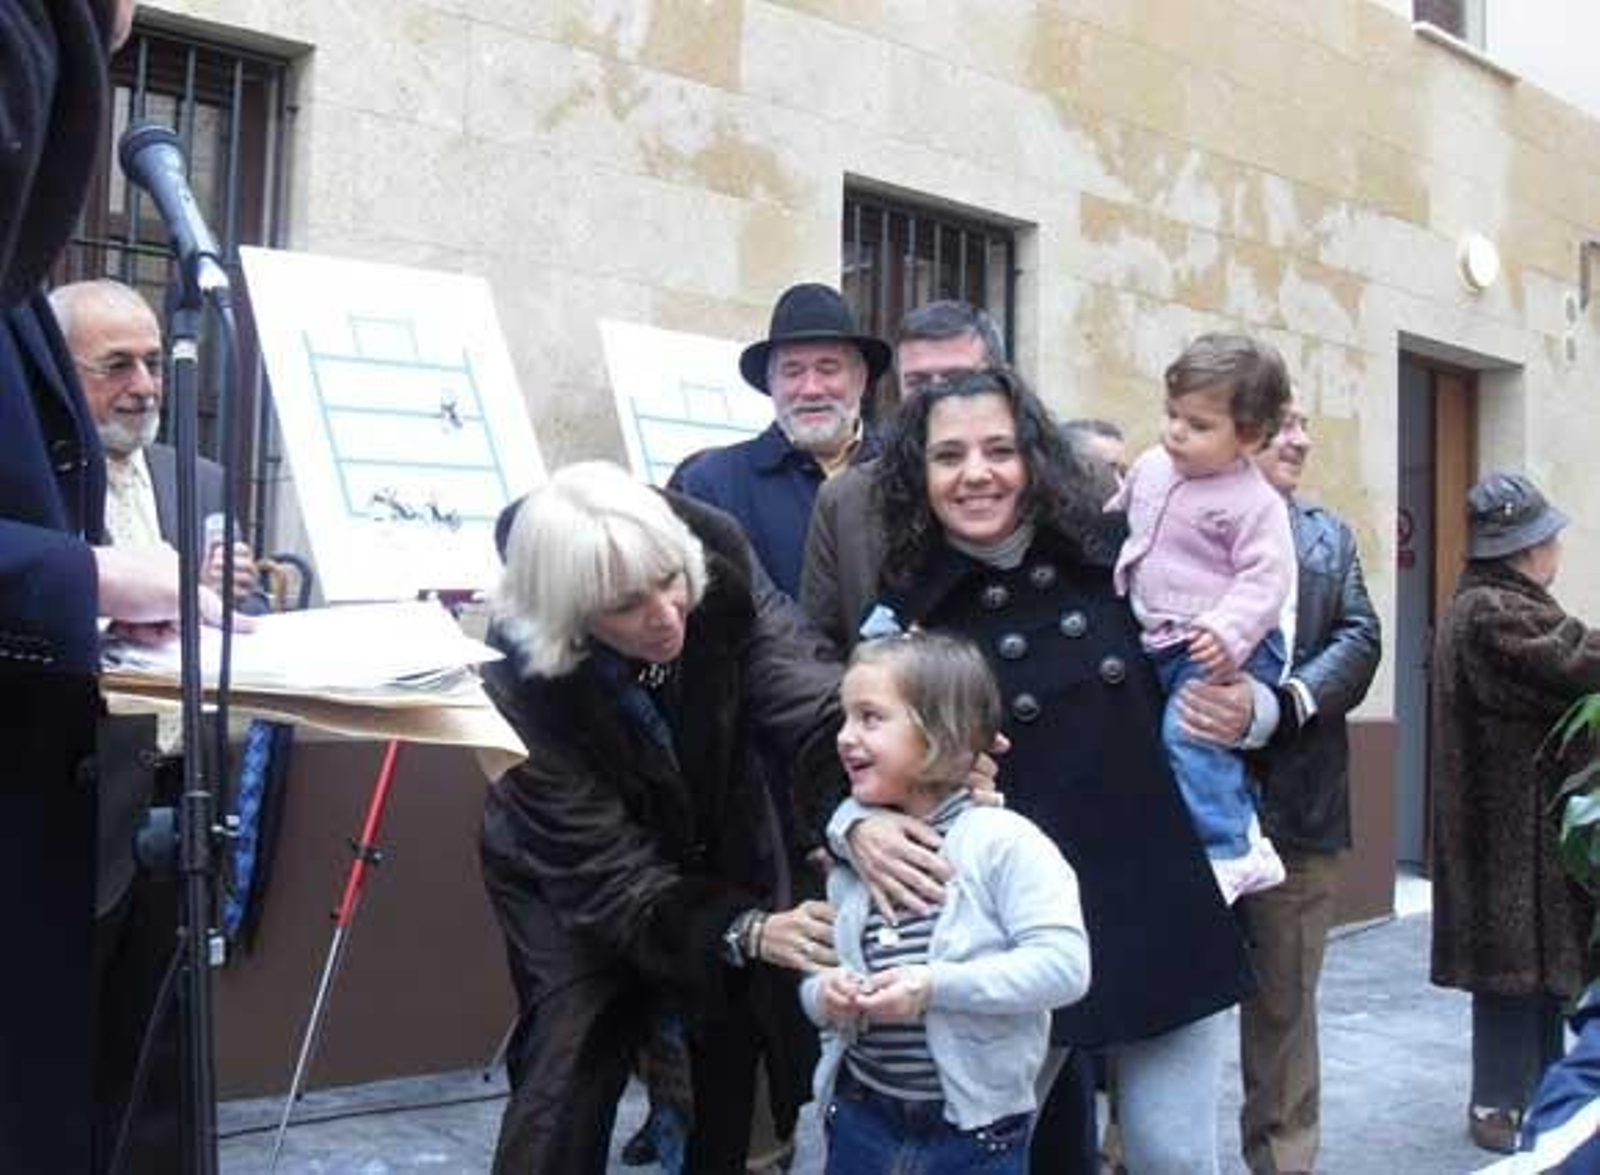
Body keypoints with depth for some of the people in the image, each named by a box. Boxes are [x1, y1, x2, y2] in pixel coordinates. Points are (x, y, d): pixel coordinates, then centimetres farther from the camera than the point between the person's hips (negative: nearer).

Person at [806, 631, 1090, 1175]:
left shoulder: (1002, 840, -14)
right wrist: (824, 994, -12)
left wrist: (935, 986, -25)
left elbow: (1064, 964, -21)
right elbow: (821, 965, 12)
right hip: (861, 1120, 5)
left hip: (975, 1131, -4)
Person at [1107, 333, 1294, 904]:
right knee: (1210, 744, 13)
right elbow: (1119, 513, 26)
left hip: (1221, 648, -8)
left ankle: (1228, 852, -14)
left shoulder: (1255, 502, -13)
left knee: (1189, 734, -22)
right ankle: (1245, 837, 27)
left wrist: (1228, 631, -30)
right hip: (1164, 644, 8)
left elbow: (1265, 577, -19)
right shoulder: (1151, 468, 8)